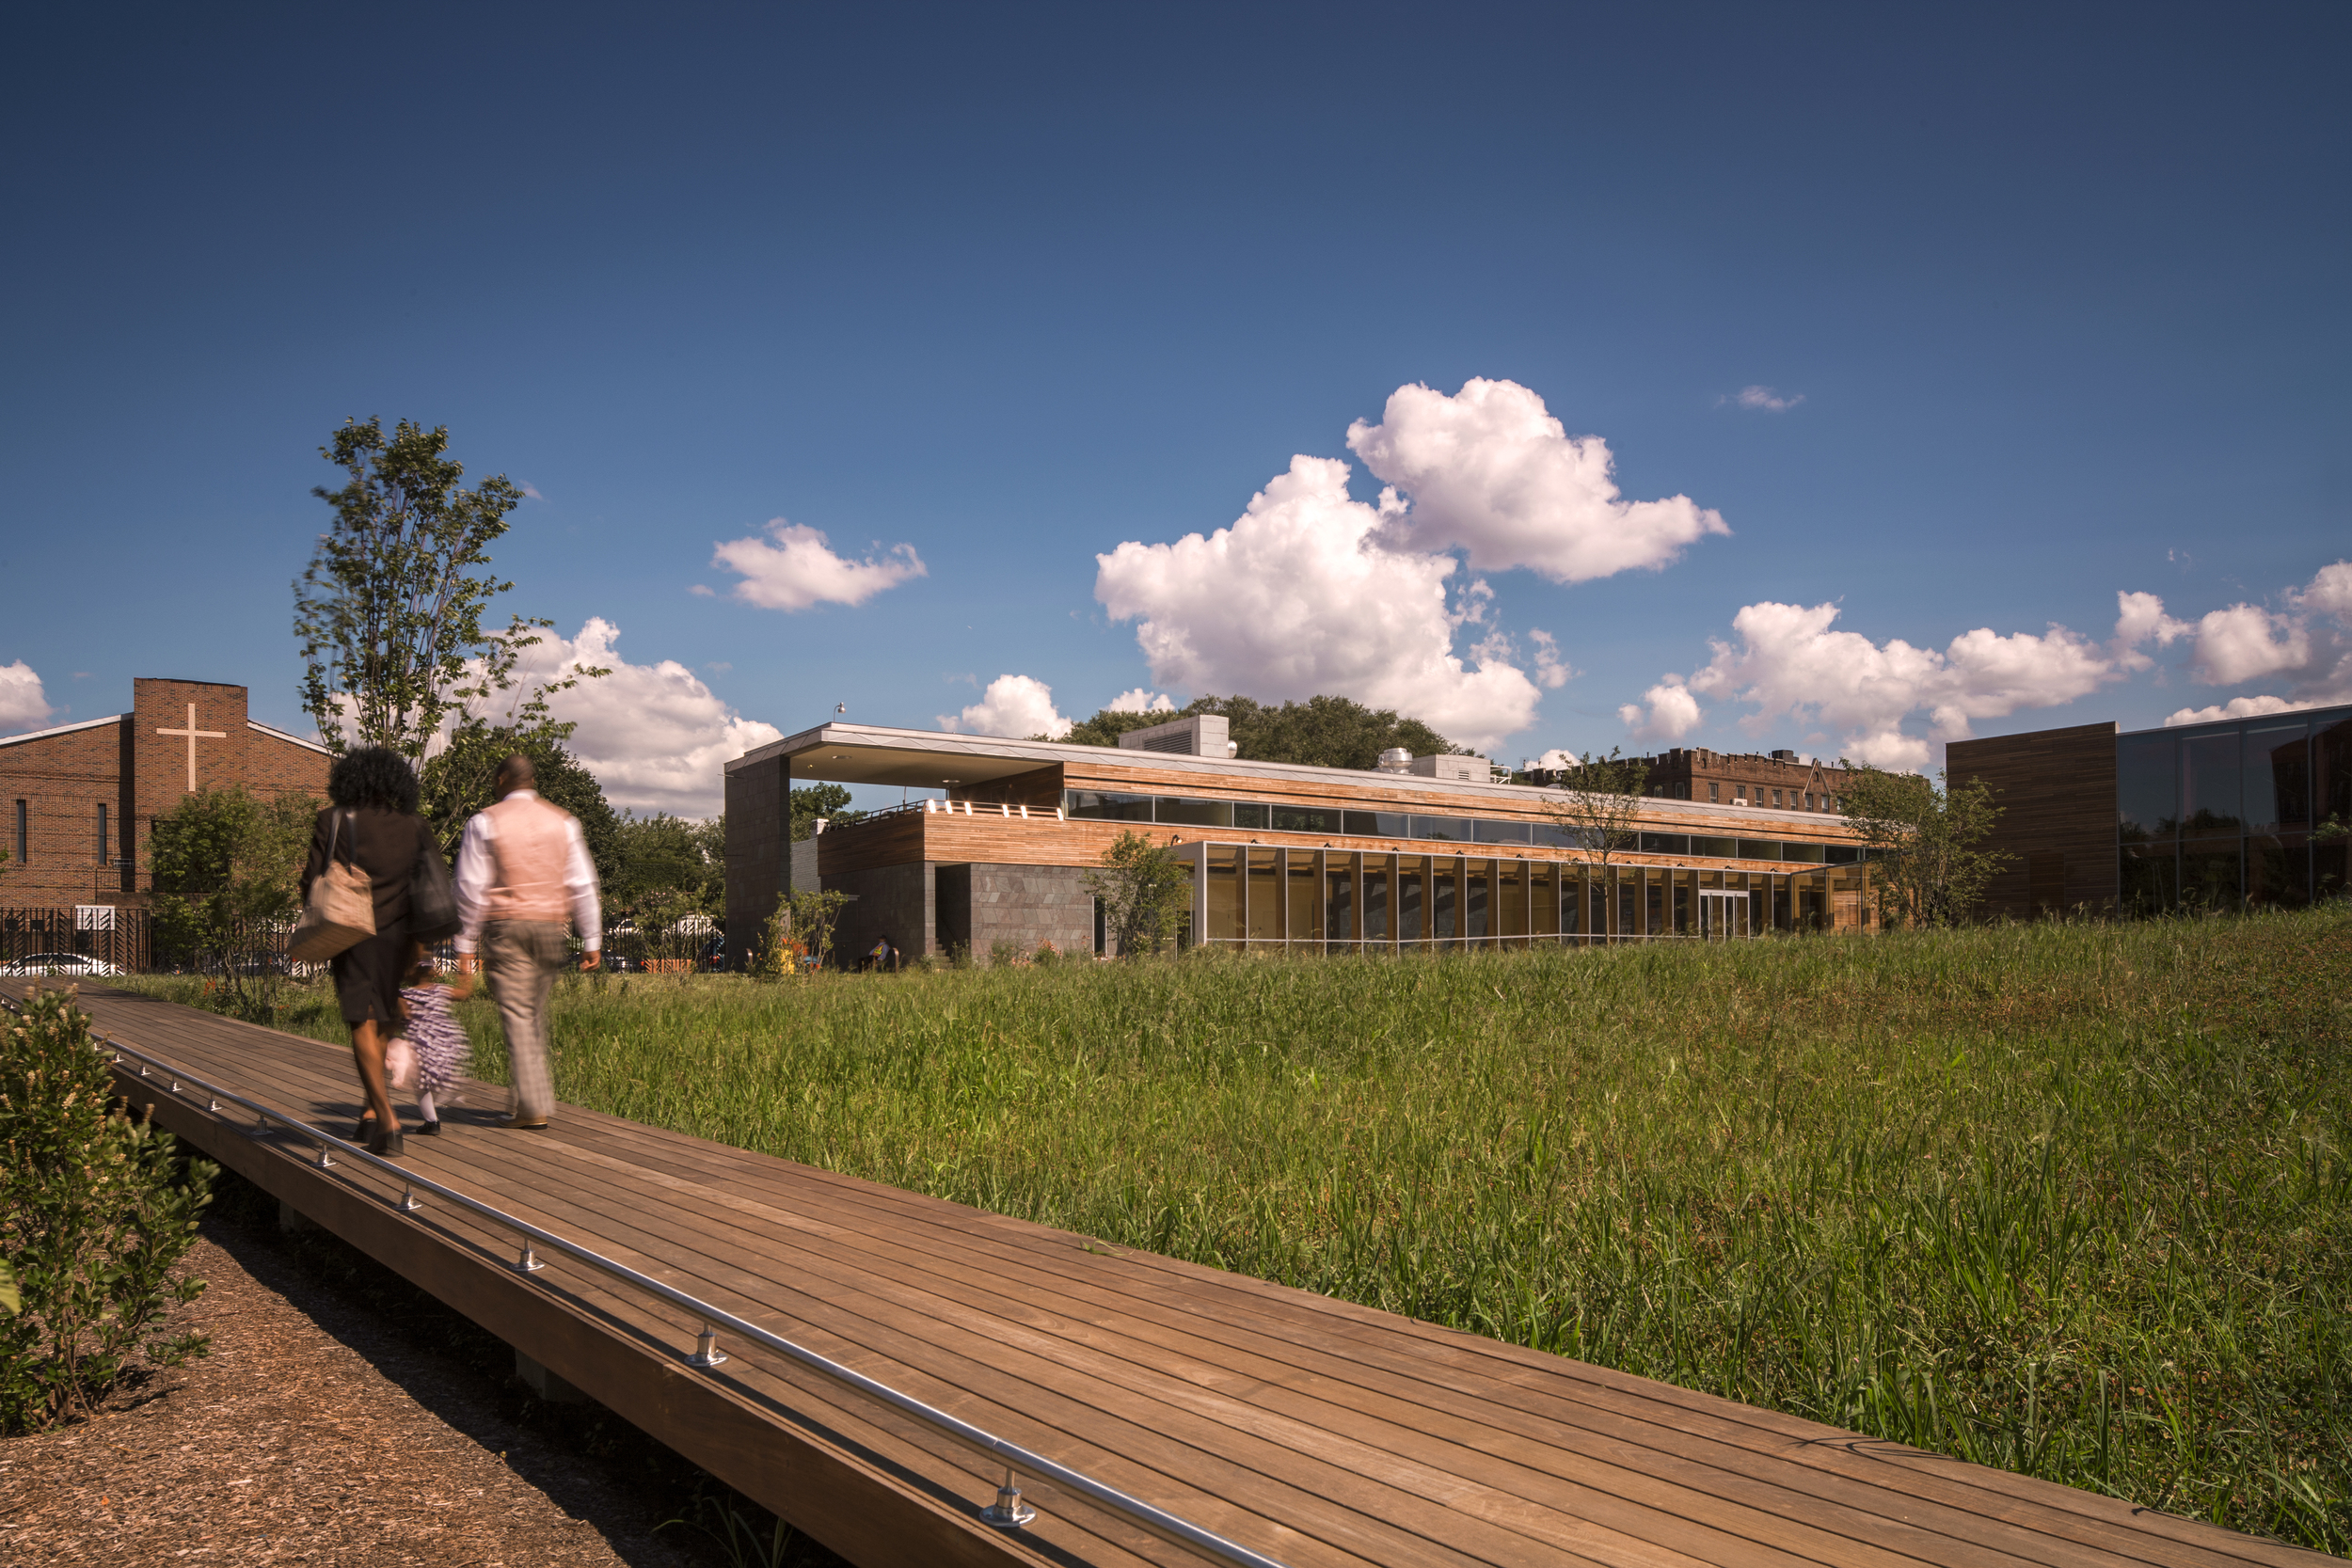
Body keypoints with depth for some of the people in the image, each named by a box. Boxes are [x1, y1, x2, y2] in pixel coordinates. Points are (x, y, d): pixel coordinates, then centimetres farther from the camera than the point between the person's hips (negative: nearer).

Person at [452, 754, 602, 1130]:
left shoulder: (485, 822, -1)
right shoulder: (562, 821, 8)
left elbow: (471, 887, -3)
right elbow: (581, 884, 6)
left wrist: (466, 944, 1)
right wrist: (592, 940, 8)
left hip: (504, 925, -3)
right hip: (549, 923, 3)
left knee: (517, 1015, -3)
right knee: (535, 1013, 13)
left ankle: (533, 1107, -7)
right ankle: (527, 1096, 18)